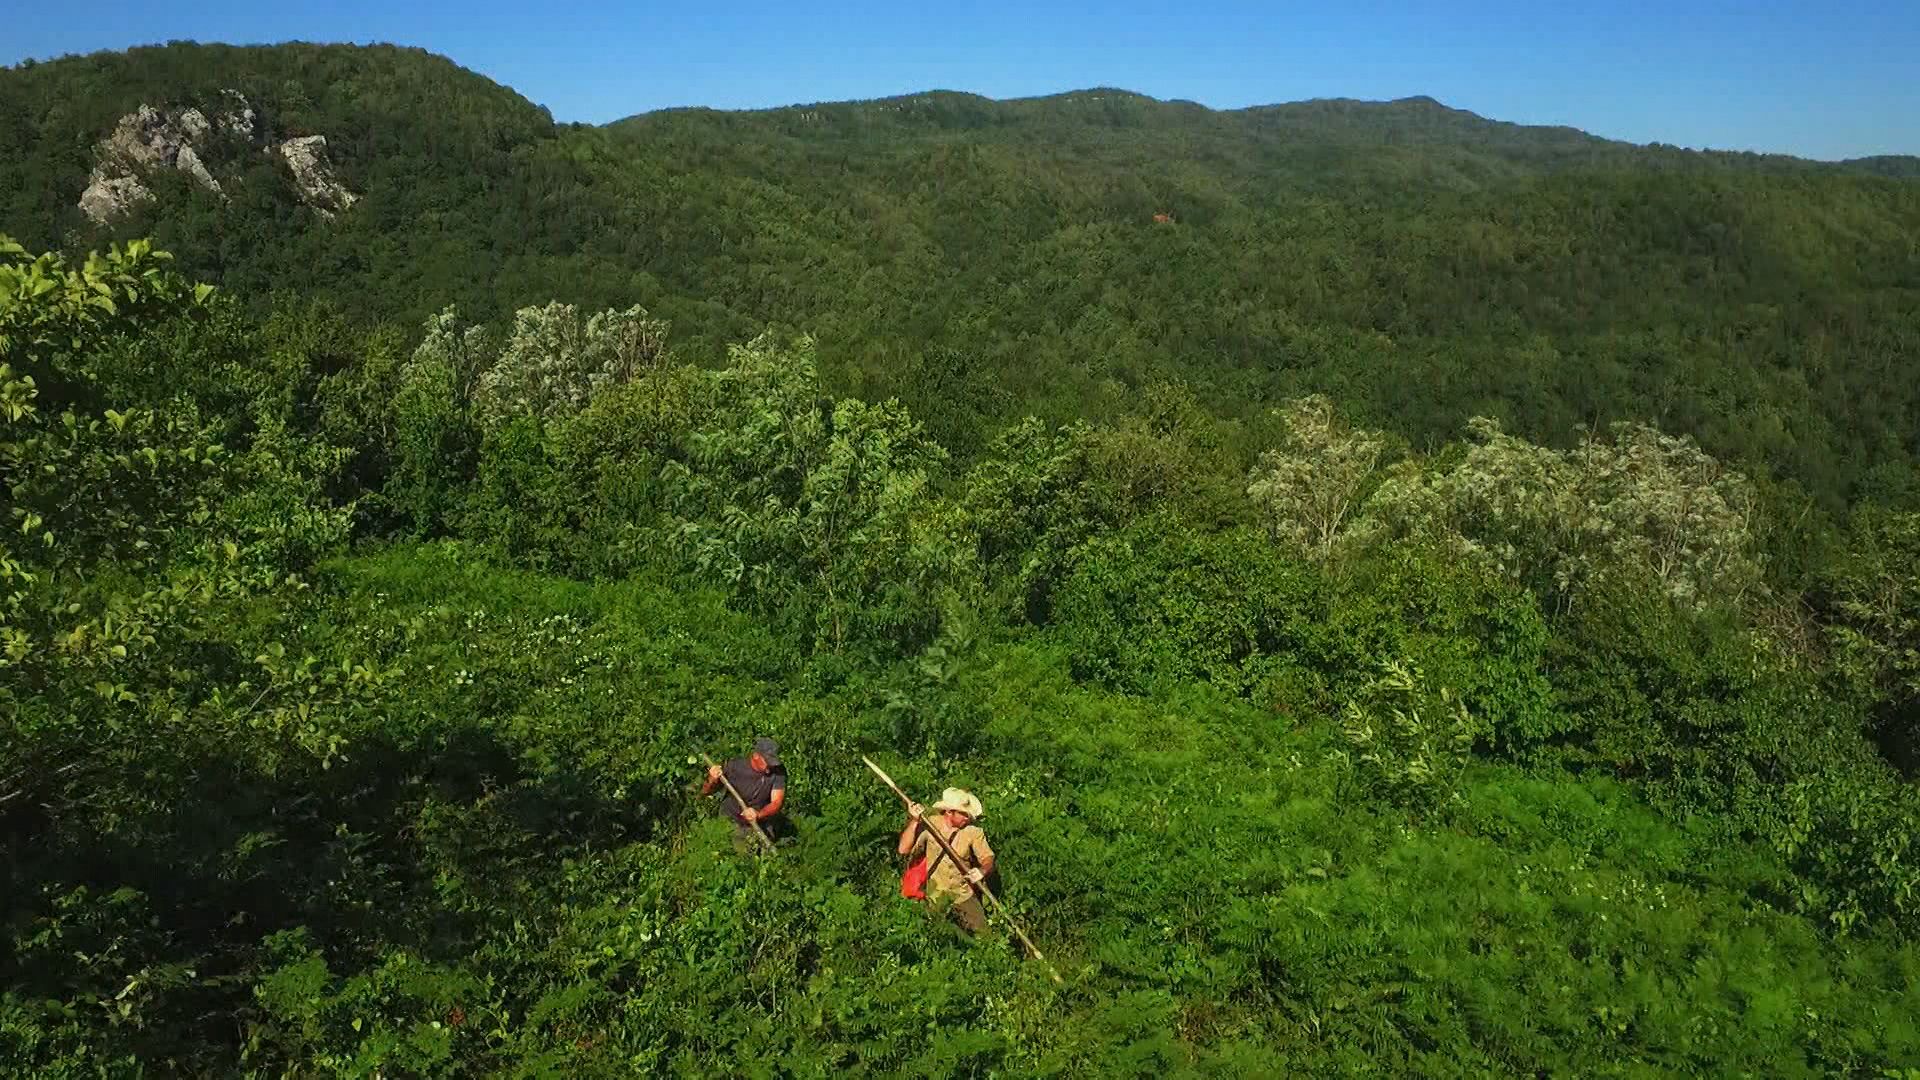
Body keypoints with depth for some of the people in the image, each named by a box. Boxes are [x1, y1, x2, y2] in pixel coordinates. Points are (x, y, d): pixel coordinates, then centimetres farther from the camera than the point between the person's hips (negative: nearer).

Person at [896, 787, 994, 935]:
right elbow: (904, 849, -13)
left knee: (982, 933, -5)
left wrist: (982, 871, -29)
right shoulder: (929, 825, -8)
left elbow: (988, 859, -7)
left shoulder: (973, 832, -7)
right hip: (935, 895, 0)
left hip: (963, 894, 0)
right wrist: (914, 821, -21)